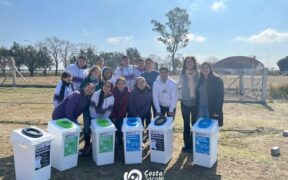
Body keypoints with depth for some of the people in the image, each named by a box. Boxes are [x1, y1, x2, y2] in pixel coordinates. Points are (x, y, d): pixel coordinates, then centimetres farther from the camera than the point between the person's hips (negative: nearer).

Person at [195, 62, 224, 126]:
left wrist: (217, 111, -15)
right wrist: (197, 108, 7)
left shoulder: (217, 80, -5)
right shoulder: (200, 80, 11)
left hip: (212, 110, -5)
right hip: (200, 109, 5)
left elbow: (220, 96, -10)